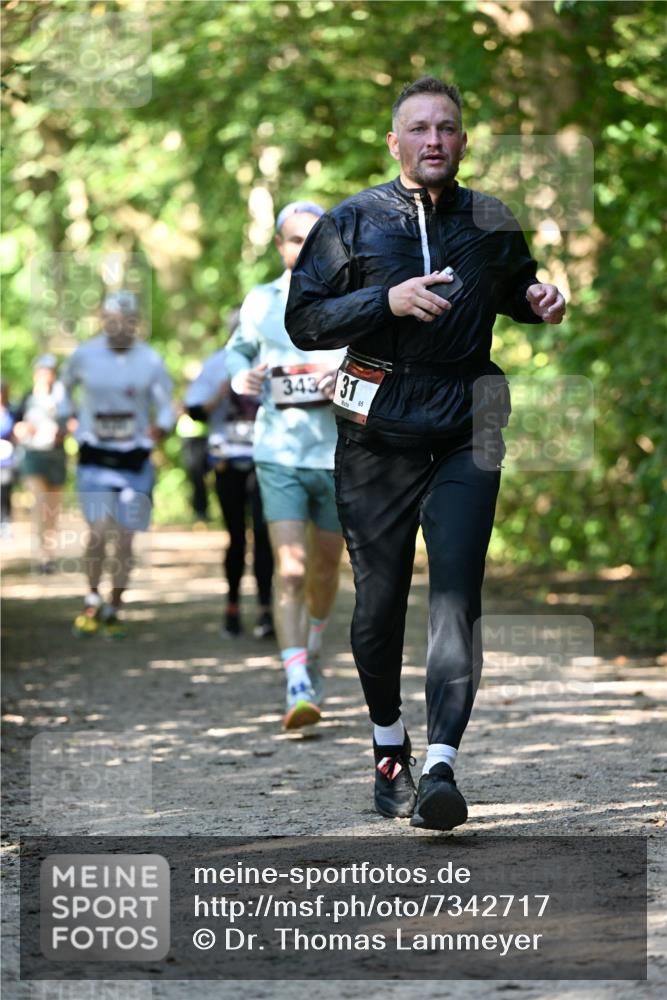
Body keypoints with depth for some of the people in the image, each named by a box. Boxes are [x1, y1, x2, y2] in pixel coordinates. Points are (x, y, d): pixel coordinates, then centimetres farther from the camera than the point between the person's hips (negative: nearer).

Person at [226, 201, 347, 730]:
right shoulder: (261, 303, 3)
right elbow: (239, 349, 21)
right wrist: (242, 376, -2)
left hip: (338, 455, 1)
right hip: (279, 454, -1)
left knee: (325, 569, 16)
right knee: (289, 571, -14)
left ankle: (314, 647, 46)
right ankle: (298, 688, -18)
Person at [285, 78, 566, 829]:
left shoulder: (492, 224, 10)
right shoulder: (353, 222, 4)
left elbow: (516, 289, 29)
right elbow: (303, 320, -2)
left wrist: (538, 299, 5)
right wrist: (389, 300, -16)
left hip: (465, 433, 1)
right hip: (378, 431, 0)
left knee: (455, 597, -12)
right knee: (379, 599, 5)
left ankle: (441, 766, -18)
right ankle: (389, 747, 25)